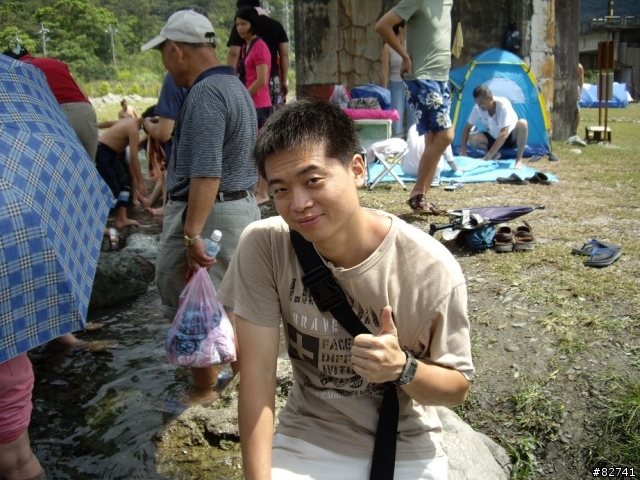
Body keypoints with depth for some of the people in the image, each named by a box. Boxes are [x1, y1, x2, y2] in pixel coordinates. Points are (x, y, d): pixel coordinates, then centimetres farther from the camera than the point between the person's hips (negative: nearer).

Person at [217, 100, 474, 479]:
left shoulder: (431, 269, -20)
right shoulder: (263, 245, -17)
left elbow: (458, 387, -7)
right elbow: (258, 375, -14)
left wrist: (402, 367, -26)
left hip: (405, 449, 0)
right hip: (305, 439, 1)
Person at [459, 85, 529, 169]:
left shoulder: (503, 105, -32)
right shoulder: (478, 108, -18)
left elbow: (504, 134, -37)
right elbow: (467, 128, -7)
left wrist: (487, 157, -41)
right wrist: (463, 151, -21)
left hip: (511, 137, -4)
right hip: (494, 138, 4)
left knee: (522, 123, -36)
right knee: (472, 139, -25)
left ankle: (519, 160, -24)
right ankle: (496, 154, 0)